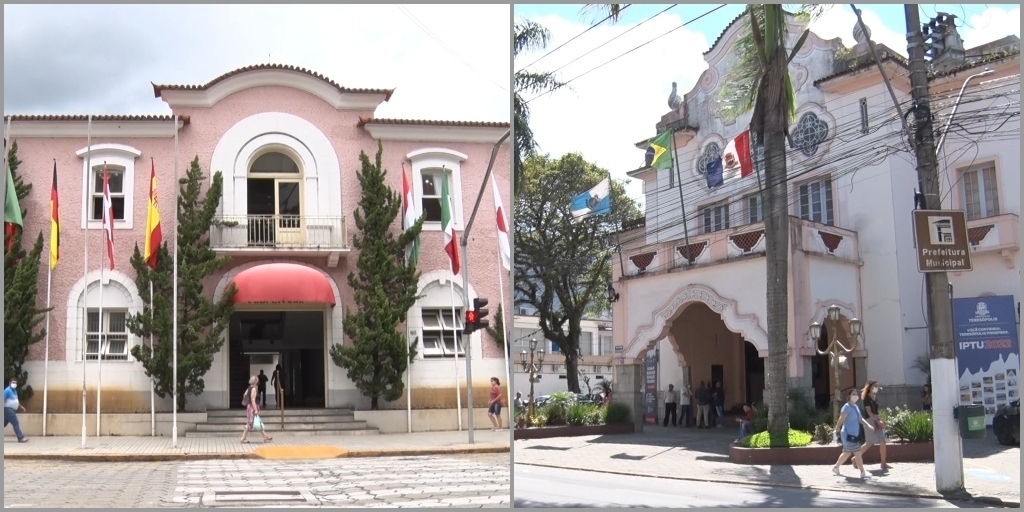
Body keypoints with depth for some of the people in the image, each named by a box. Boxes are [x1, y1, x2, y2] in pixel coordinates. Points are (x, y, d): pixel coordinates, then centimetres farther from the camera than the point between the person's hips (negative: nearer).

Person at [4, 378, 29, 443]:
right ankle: (21, 438, -12)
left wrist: (21, 406, 22)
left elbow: (16, 400, 27)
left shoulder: (14, 391, 16)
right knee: (16, 423, -11)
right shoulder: (7, 390, -14)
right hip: (8, 409, -10)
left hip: (12, 410, 10)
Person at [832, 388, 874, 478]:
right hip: (848, 435, -10)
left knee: (847, 453, 18)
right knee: (857, 453, -9)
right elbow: (841, 419, -19)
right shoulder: (847, 407, -15)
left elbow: (860, 418, 14)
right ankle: (863, 472, -6)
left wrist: (868, 425, -1)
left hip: (854, 434, 10)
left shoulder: (856, 407, 14)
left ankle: (836, 467, 31)